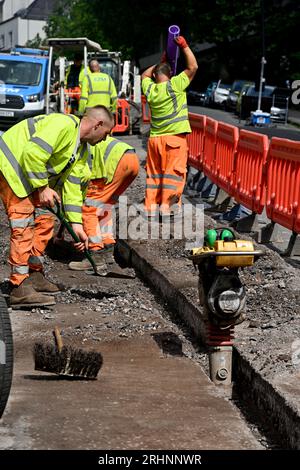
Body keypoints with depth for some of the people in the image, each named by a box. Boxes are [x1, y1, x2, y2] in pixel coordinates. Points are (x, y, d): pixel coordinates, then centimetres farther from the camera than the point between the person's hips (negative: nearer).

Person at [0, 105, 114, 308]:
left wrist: (76, 223, 4)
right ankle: (20, 288, -14)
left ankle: (34, 276, 24)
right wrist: (42, 188, -21)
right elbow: (33, 153, -28)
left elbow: (72, 186, 9)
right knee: (24, 226, -14)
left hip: (31, 174, 11)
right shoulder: (63, 124, -22)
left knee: (43, 222, 12)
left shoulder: (83, 151, 10)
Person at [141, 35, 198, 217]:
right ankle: (167, 205, -11)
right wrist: (184, 46, 5)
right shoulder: (174, 85, -8)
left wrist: (160, 63, 28)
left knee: (154, 173, 11)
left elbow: (145, 74, 28)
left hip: (155, 138, 5)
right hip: (175, 136, -5)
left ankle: (152, 205, 8)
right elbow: (193, 66, -3)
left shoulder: (149, 89, 5)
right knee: (174, 171, -4)